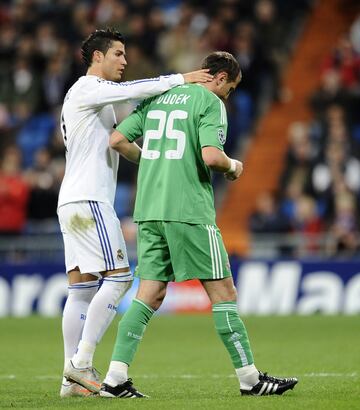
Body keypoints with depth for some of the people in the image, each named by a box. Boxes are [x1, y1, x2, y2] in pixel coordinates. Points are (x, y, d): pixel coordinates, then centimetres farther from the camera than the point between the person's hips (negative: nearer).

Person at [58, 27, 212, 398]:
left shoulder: (95, 95, 24)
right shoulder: (87, 89, -6)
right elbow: (132, 91, -20)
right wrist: (180, 79, -17)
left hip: (73, 201, 10)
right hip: (88, 199, -10)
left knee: (81, 287, 5)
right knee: (117, 277, -11)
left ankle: (73, 379, 2)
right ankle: (81, 364, -14)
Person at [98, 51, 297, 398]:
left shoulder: (156, 97, 17)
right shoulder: (210, 102, -3)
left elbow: (118, 140, 13)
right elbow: (211, 156, -17)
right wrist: (233, 166, 4)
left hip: (149, 212, 7)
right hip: (189, 211, -7)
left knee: (150, 294, 7)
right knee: (222, 291, 0)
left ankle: (115, 378, -1)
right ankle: (250, 378, 4)